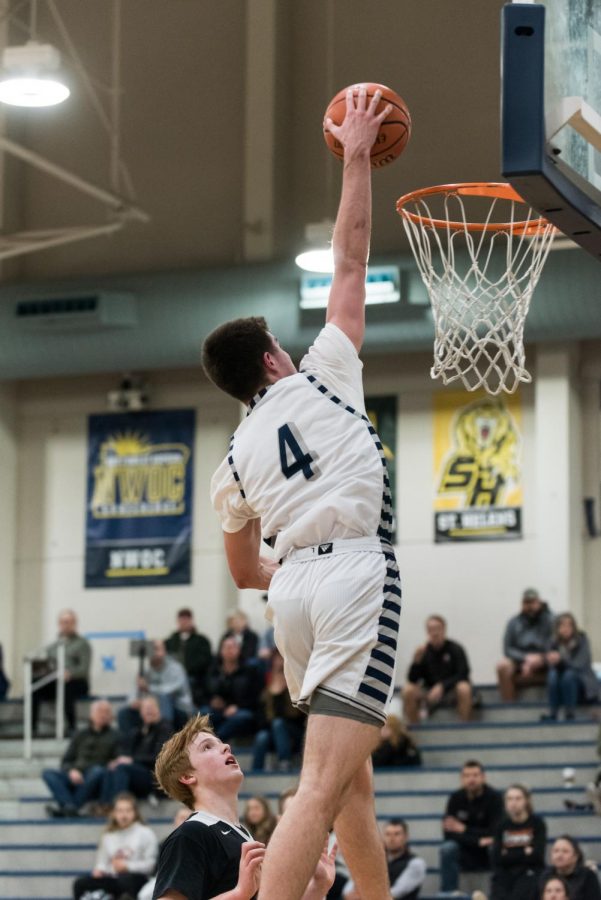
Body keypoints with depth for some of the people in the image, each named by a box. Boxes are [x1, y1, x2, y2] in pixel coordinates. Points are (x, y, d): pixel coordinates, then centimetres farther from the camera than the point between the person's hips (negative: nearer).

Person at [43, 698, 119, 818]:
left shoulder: (113, 736, 13)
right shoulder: (81, 735, 21)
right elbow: (66, 761, 15)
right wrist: (71, 771, -7)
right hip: (76, 780, 3)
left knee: (98, 771, -36)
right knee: (48, 773, -22)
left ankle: (63, 808, -40)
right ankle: (70, 806, -45)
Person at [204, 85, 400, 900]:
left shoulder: (238, 456, 19)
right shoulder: (321, 375, 8)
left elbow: (244, 572, 26)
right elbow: (350, 258, 10)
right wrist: (357, 156, 18)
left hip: (293, 588, 6)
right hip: (356, 573, -6)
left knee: (353, 778, 19)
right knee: (323, 787, -17)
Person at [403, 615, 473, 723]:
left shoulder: (455, 649, -8)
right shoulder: (424, 651, -3)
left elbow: (462, 674, -13)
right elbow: (412, 680, -5)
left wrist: (442, 686, -25)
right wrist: (417, 661, -23)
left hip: (452, 691, -2)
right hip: (429, 692, 2)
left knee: (464, 689, -35)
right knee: (408, 690, -24)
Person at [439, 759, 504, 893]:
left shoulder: (494, 797, -13)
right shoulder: (456, 798, -6)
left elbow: (495, 832, -17)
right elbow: (448, 833, -14)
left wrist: (464, 829, -14)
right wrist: (478, 841, -27)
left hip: (488, 854, -2)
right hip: (466, 855, 2)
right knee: (448, 848, -28)